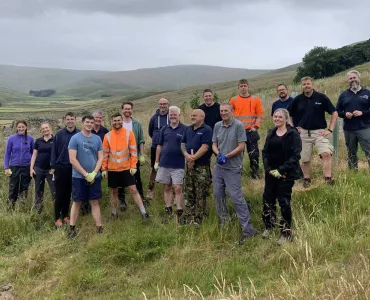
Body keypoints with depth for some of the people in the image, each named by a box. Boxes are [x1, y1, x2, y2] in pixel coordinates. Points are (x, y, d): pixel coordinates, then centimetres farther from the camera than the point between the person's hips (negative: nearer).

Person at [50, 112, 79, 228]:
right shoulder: (59, 134, -5)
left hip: (74, 168, 2)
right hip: (60, 167, -1)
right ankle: (58, 218, 12)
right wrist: (53, 166, -3)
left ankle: (65, 216, 24)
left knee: (68, 193, 12)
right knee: (59, 194, 3)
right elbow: (54, 151, -1)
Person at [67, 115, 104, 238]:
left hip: (95, 176, 3)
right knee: (77, 202, 6)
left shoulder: (97, 139, 4)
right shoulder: (75, 138, -7)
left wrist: (93, 173, -10)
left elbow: (100, 158, 4)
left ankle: (99, 227, 11)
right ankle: (72, 228, 15)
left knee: (95, 202, 7)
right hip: (79, 177, -3)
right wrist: (86, 174, -14)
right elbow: (72, 159, -12)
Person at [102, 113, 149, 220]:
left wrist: (133, 166, -8)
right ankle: (114, 213, 26)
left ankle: (144, 213, 2)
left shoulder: (129, 133, -4)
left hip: (127, 168, -2)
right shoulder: (108, 136, -1)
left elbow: (133, 150, -4)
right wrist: (104, 169, 1)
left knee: (133, 190, -2)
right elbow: (105, 153, 3)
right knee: (113, 191, 11)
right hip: (112, 169, 2)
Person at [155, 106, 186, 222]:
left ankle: (179, 213, 0)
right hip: (164, 164, 4)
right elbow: (159, 146, 12)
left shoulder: (184, 129, -4)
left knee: (178, 188, -5)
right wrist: (156, 161, 10)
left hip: (178, 165, -4)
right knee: (167, 187, 11)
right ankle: (168, 211, 22)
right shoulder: (164, 129, 7)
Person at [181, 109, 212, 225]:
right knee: (189, 191, 14)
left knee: (200, 194, -2)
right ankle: (190, 214, 26)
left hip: (202, 166, -7)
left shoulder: (207, 130, -10)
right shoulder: (188, 129, 12)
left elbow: (205, 147, -18)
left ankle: (198, 218, 5)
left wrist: (193, 158, -16)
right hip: (189, 165, 7)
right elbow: (183, 144, 11)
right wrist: (186, 155, -9)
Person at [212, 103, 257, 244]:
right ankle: (224, 220, 34)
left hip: (233, 168, -6)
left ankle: (247, 229, -1)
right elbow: (214, 144, 9)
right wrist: (218, 154, -11)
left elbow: (241, 146, -13)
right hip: (218, 166, 6)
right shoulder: (217, 126, 6)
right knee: (217, 194, 14)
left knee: (237, 197, -8)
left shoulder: (239, 125, -11)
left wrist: (226, 156, -17)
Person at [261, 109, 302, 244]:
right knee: (268, 199, 12)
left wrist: (281, 170, -18)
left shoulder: (293, 134, -9)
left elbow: (295, 155, -15)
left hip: (286, 174, -6)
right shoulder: (271, 133, 11)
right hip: (271, 173, 6)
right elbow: (265, 152, 10)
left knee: (284, 202, 0)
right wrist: (268, 168, -6)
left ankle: (286, 233, 14)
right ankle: (269, 227, 33)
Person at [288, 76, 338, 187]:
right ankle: (306, 180, 23)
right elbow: (289, 114, 15)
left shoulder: (321, 97, -4)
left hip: (319, 131, -2)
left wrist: (330, 130, -6)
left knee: (326, 154, -22)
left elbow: (334, 113, 0)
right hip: (303, 132, 2)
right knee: (305, 159, 8)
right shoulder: (297, 99, 2)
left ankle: (328, 178, -20)